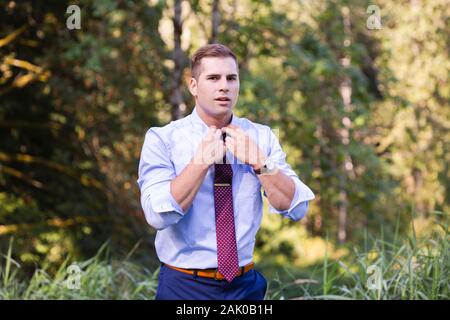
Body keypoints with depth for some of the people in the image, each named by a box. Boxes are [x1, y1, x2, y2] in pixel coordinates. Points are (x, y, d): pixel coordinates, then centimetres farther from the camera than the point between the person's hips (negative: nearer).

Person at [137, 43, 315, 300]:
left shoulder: (261, 137, 1)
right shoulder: (162, 139, -7)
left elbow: (296, 208, -7)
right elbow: (158, 215, -20)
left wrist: (258, 161, -18)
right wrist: (202, 161, -22)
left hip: (246, 285, 3)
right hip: (185, 287, -3)